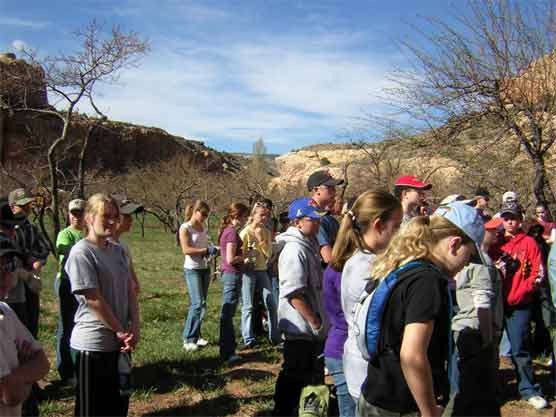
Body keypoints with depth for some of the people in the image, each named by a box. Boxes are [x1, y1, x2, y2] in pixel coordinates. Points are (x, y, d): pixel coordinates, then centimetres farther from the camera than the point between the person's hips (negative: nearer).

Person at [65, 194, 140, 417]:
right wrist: (121, 332, -11)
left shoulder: (119, 250, 7)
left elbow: (130, 291, 6)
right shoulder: (81, 253, -16)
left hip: (120, 342, 7)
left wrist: (134, 329, -6)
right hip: (93, 345, -7)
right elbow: (93, 300, -18)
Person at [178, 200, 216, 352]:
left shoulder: (204, 227, 12)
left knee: (200, 304, 9)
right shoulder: (185, 228, -9)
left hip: (205, 268, 7)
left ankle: (195, 335, 18)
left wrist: (212, 249, 1)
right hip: (192, 269, -7)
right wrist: (206, 250, -22)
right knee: (198, 304, -13)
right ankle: (188, 339, -4)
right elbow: (186, 250, -18)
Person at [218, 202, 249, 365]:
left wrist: (243, 255, 10)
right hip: (232, 274, -10)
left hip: (227, 274, 10)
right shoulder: (232, 233, -17)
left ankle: (229, 345, 29)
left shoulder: (226, 230, 12)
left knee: (227, 313, 17)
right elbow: (231, 259, -22)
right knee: (227, 313, -4)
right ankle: (227, 353, 2)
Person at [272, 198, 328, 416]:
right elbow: (294, 294, -25)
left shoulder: (310, 244, 11)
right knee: (294, 377, 1)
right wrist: (315, 321, -19)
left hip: (311, 328, 10)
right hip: (300, 327, -10)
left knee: (313, 372, 21)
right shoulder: (295, 250, -20)